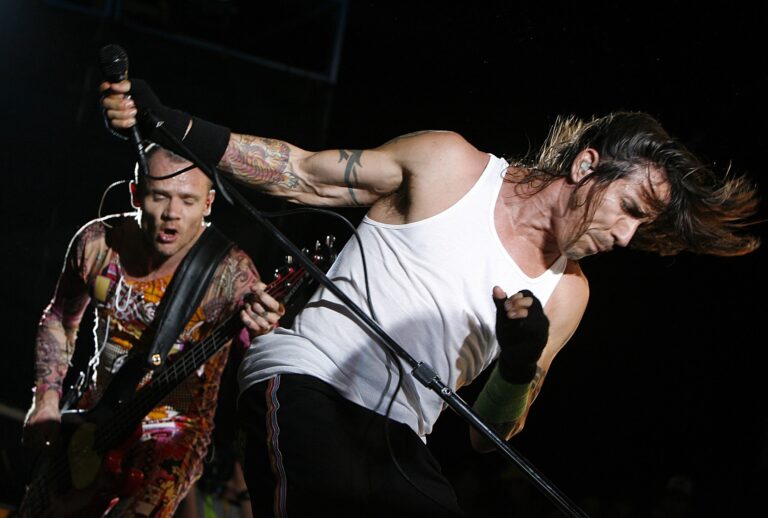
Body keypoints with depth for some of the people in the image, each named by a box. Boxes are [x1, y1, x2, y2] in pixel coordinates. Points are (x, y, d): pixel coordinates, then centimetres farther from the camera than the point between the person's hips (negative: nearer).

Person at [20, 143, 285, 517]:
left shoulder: (228, 272, -19)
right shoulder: (96, 243, -6)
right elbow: (60, 319, 12)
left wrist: (258, 329, -55)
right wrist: (46, 402, 0)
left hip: (173, 432, -5)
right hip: (95, 422, 5)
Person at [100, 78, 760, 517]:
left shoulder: (565, 294, 14)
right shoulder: (452, 165, 3)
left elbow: (488, 435, 13)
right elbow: (303, 173, 6)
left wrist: (522, 369, -10)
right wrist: (172, 126, -5)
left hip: (401, 445, 5)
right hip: (305, 381, -5)